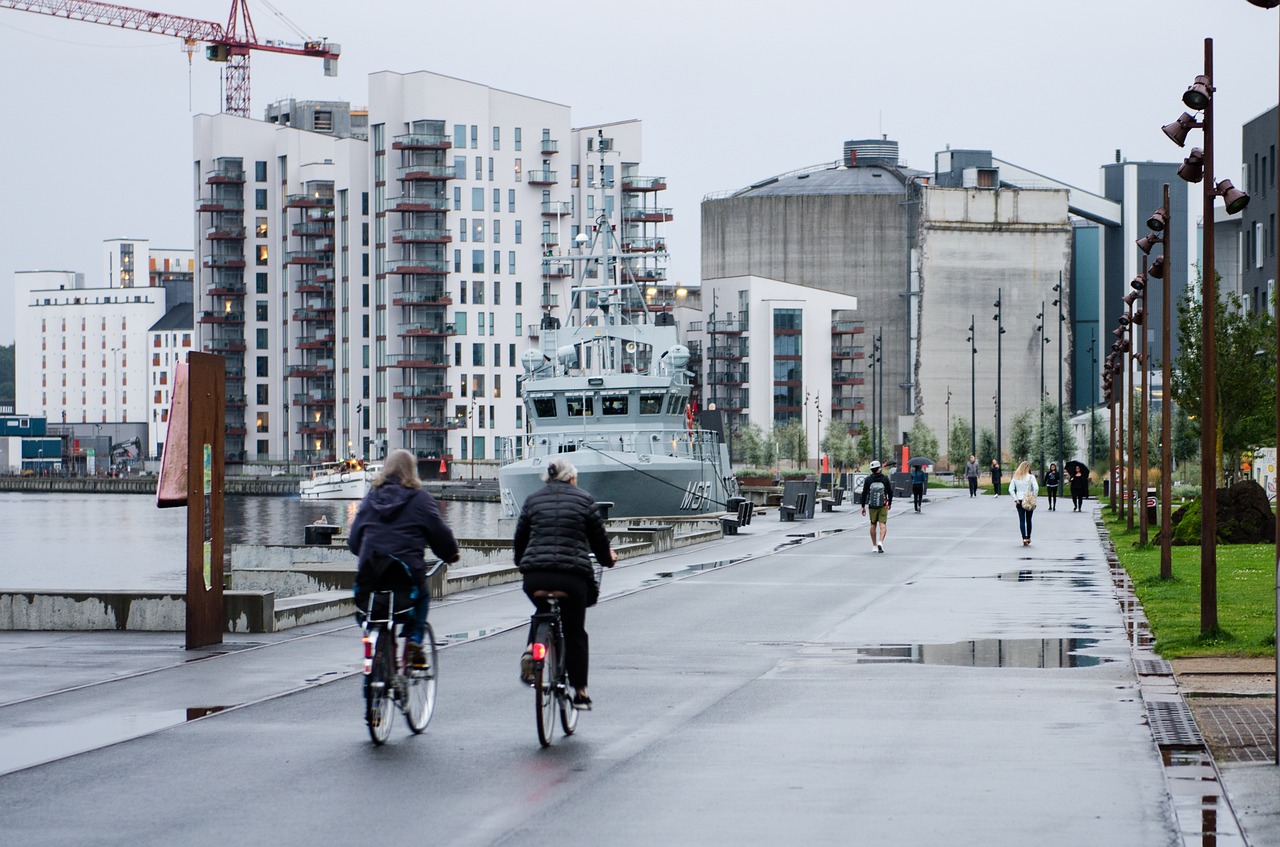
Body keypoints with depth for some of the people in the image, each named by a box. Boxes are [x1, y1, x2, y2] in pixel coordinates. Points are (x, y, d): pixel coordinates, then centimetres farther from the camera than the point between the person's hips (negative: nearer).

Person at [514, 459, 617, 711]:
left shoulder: (533, 500, 13)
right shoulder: (583, 500, 7)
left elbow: (520, 537, 16)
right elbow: (599, 536, 11)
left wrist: (522, 562, 35)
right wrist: (607, 558, 31)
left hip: (535, 575, 2)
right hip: (573, 576, -2)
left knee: (543, 612, 31)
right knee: (575, 632, 11)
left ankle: (531, 649, 3)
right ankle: (580, 692, 13)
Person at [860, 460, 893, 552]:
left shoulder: (868, 480, -2)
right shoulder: (885, 479, -2)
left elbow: (864, 493, -2)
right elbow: (890, 492, 4)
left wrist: (863, 506, 5)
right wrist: (889, 503, 18)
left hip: (872, 506, 1)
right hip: (883, 506, -1)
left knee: (873, 525, 14)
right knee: (883, 525, -3)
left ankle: (874, 546, 19)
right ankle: (880, 542, -25)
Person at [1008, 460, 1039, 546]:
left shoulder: (1015, 477, 1)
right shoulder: (1030, 477, -7)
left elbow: (1011, 490, -4)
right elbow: (1036, 488, -17)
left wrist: (1015, 499, -2)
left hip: (1019, 501, 1)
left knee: (1021, 520, 3)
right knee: (1028, 520, 13)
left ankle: (1024, 538, -9)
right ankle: (1028, 538, 21)